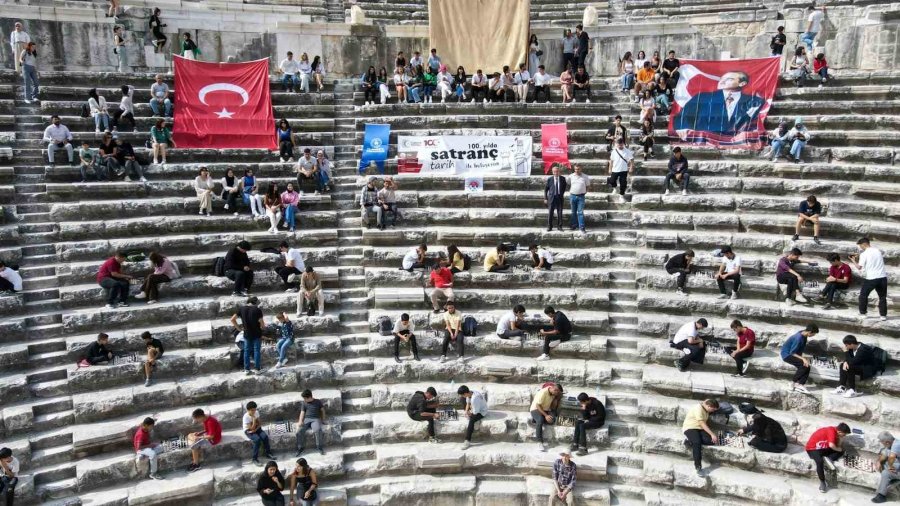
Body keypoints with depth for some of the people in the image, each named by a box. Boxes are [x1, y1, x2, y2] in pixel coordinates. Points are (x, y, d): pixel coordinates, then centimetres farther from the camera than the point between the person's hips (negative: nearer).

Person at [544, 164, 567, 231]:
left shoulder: (562, 179, 2)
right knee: (550, 213, 0)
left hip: (560, 198, 1)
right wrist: (545, 198, 1)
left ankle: (559, 226, 13)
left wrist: (562, 194, 11)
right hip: (552, 197, -1)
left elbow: (564, 187, 18)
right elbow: (546, 189, 4)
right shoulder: (549, 179, -2)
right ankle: (549, 227, 8)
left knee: (560, 213, 4)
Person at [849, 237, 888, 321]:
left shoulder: (864, 254, -8)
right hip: (882, 277, 4)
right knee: (882, 296, 12)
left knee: (863, 295, 13)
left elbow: (859, 267, -12)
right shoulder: (878, 251, 9)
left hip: (870, 278, -4)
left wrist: (853, 261, 7)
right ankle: (883, 315, 10)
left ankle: (863, 313, 18)